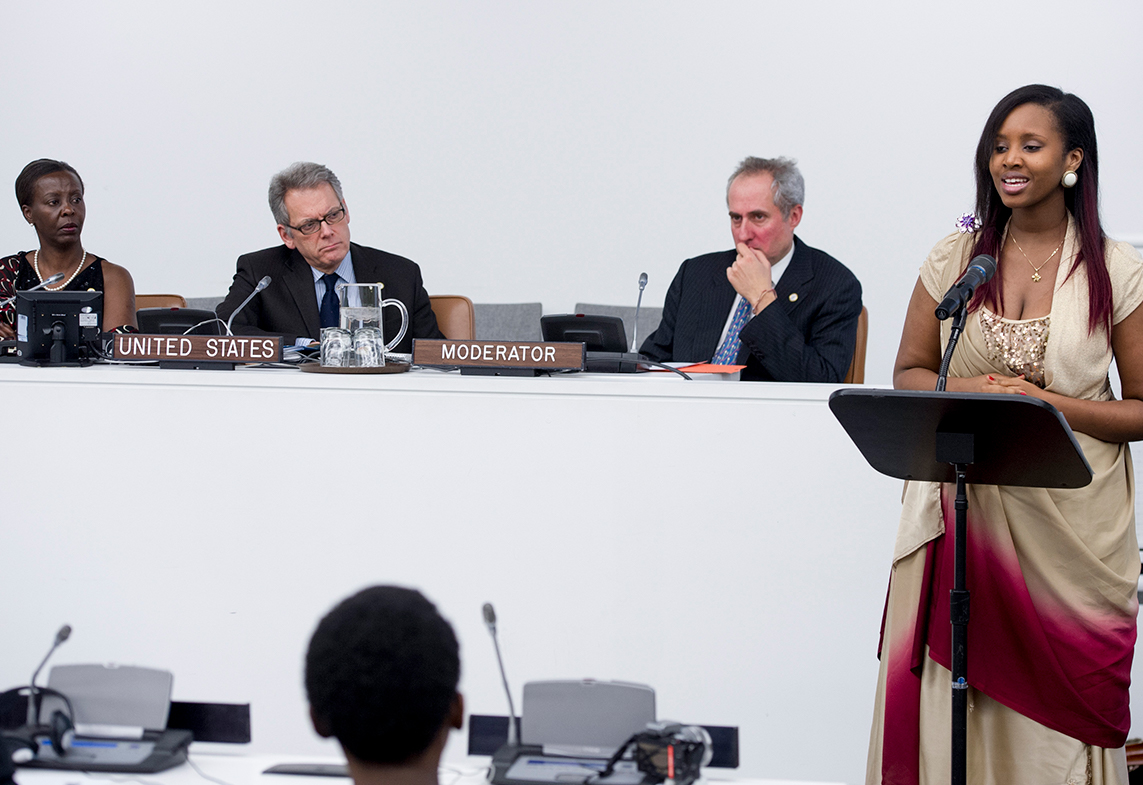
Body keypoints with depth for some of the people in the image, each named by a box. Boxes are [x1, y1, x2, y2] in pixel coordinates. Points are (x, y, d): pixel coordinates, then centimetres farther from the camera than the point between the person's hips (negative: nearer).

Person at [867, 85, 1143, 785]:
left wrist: (1050, 405, -15)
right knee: (947, 700, -2)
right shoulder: (955, 259, 6)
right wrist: (970, 392, -10)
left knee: (1054, 713, 0)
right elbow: (908, 374, 10)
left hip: (1072, 525, -2)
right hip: (962, 510, 2)